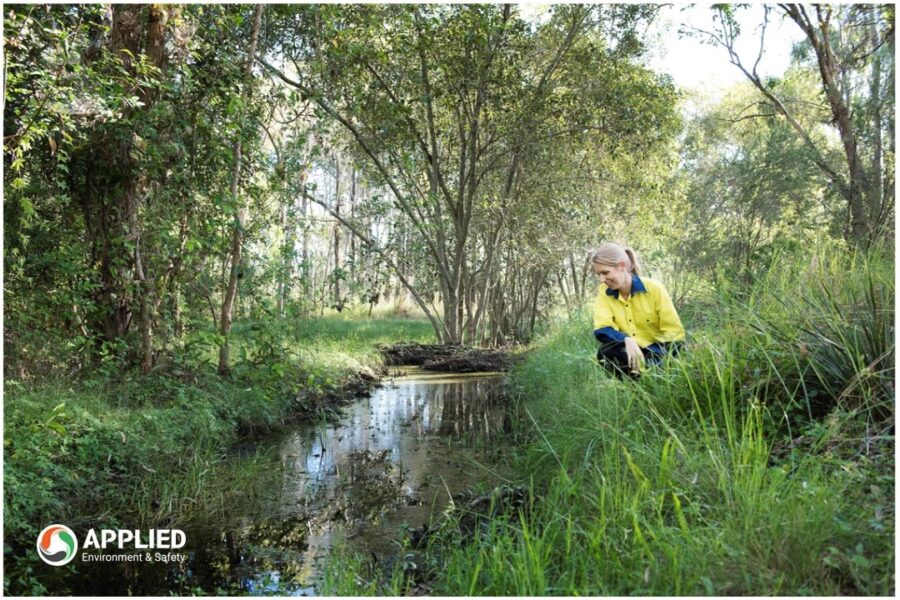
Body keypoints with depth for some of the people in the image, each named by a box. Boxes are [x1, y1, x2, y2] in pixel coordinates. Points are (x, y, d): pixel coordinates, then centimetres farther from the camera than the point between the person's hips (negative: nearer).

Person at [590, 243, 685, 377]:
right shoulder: (604, 292, -3)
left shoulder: (654, 288, -11)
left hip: (658, 352, -3)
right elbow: (602, 329, -13)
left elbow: (675, 332, -11)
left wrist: (648, 361, -24)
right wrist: (626, 340, -35)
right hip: (630, 352, 3)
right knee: (605, 352, -29)